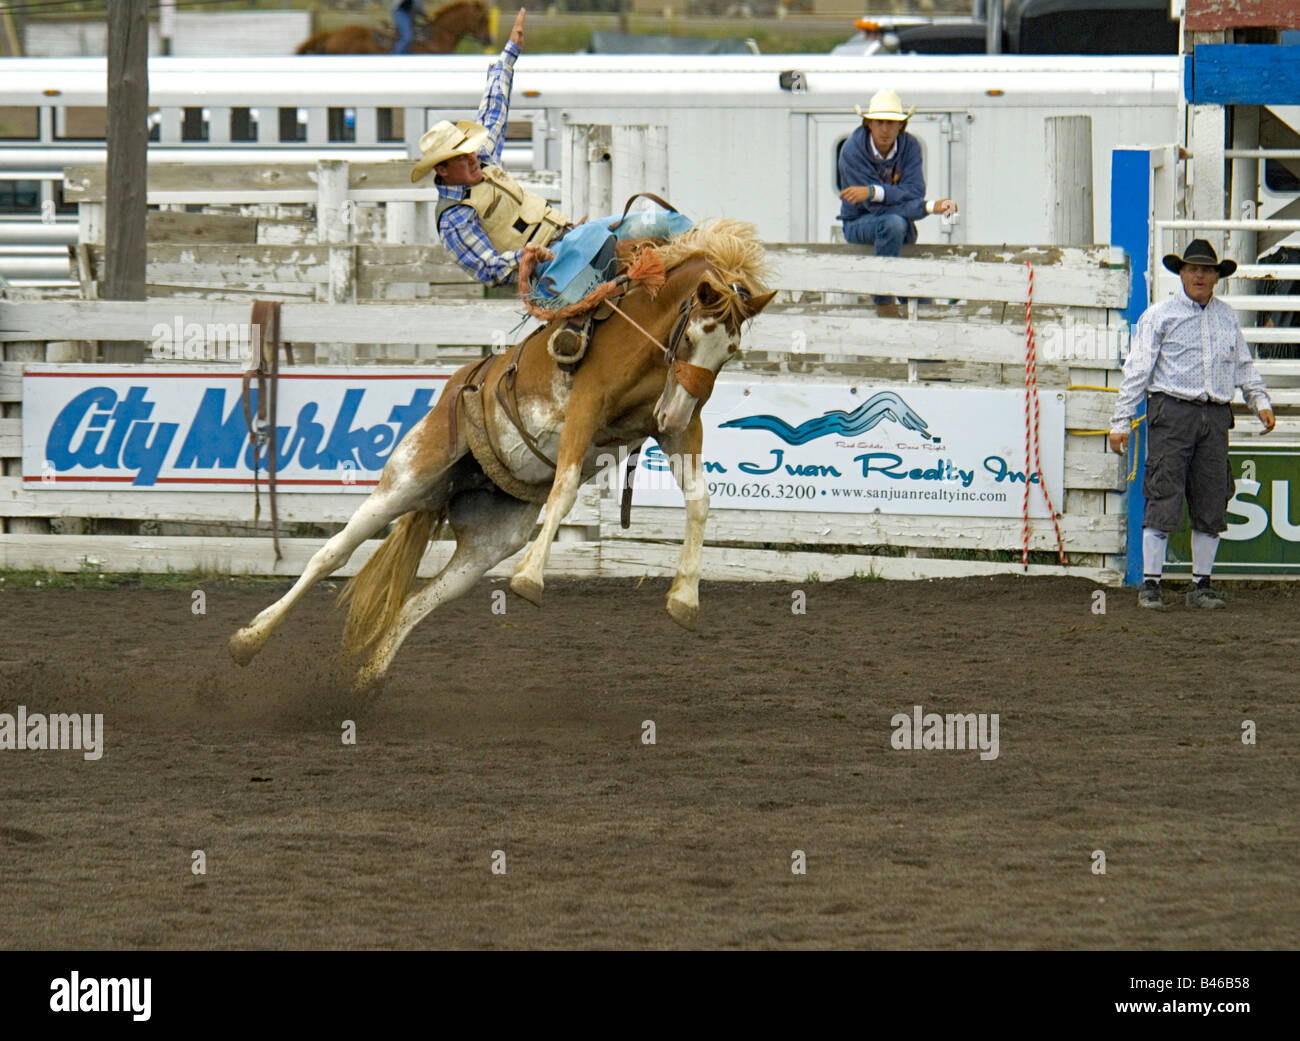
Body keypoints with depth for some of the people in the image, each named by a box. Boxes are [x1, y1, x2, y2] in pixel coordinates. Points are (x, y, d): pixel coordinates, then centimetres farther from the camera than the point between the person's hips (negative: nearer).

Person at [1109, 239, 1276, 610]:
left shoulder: (1228, 318, 17)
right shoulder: (1160, 315, 4)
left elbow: (1244, 366, 27)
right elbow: (1137, 369, 2)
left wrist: (1260, 402, 11)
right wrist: (1121, 422, -2)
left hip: (1215, 416, 4)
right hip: (1171, 412, -4)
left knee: (1211, 505, 3)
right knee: (1164, 499, -10)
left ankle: (1201, 585, 11)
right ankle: (1150, 584, -8)